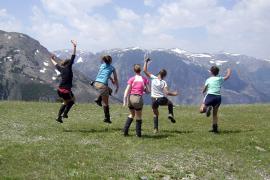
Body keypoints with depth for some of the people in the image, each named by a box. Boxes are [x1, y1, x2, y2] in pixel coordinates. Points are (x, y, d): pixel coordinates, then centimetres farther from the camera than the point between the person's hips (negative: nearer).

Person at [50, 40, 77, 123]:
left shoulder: (61, 69, 9)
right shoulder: (68, 68, -7)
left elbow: (56, 64, 29)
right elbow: (73, 57, -15)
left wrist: (52, 60, 49)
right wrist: (74, 47, -18)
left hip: (59, 90, 7)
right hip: (66, 91, -6)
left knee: (65, 102, 26)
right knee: (72, 100, 22)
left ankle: (59, 116, 17)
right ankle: (65, 113, 9)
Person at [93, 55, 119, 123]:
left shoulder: (102, 65, 20)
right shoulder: (112, 68, 8)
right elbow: (116, 79, 14)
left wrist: (111, 79, 52)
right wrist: (117, 87, 28)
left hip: (96, 83, 5)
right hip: (103, 84, -5)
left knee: (109, 90, 32)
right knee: (105, 103, 5)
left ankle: (98, 99, 16)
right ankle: (107, 118, 6)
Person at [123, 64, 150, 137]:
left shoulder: (132, 79, 3)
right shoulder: (145, 79, 3)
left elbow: (127, 90, -4)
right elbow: (148, 91, 1)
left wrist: (124, 101, -4)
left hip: (130, 98, 2)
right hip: (138, 98, -2)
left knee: (132, 114, 24)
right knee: (138, 117, 15)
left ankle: (125, 130, 14)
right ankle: (138, 133, 18)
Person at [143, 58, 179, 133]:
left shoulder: (153, 78, -9)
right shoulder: (164, 82, -11)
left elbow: (145, 70, -7)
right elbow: (167, 93, -18)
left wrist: (146, 62, 1)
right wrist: (174, 94, -2)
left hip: (154, 100, 1)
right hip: (162, 100, -1)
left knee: (155, 114, 16)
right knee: (170, 104, 30)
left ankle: (155, 129, 8)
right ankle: (170, 114, 6)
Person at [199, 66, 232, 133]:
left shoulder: (208, 80, 8)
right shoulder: (220, 79, 12)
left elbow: (203, 91, 9)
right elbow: (227, 77, 31)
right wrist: (229, 71, 50)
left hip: (210, 95, -3)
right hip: (218, 97, 3)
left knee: (201, 110, 2)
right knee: (215, 113, 16)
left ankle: (208, 108, -29)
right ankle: (215, 128, 10)